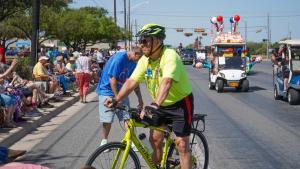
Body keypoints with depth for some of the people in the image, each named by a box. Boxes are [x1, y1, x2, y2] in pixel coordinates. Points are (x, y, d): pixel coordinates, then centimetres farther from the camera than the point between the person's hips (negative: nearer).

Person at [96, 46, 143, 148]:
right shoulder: (119, 58, -22)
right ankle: (104, 142, 12)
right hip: (107, 91, -6)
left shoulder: (133, 63, 1)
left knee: (127, 117, -3)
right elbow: (112, 80, -23)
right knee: (107, 120, -6)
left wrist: (140, 98, 12)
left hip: (120, 92, 6)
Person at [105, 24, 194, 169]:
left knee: (181, 143, -7)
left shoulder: (170, 56, -28)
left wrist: (155, 105, -55)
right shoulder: (144, 60, -4)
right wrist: (116, 100, -17)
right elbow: (132, 81, -6)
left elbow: (166, 82, -43)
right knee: (155, 138, 6)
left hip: (180, 102, -7)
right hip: (161, 104, 7)